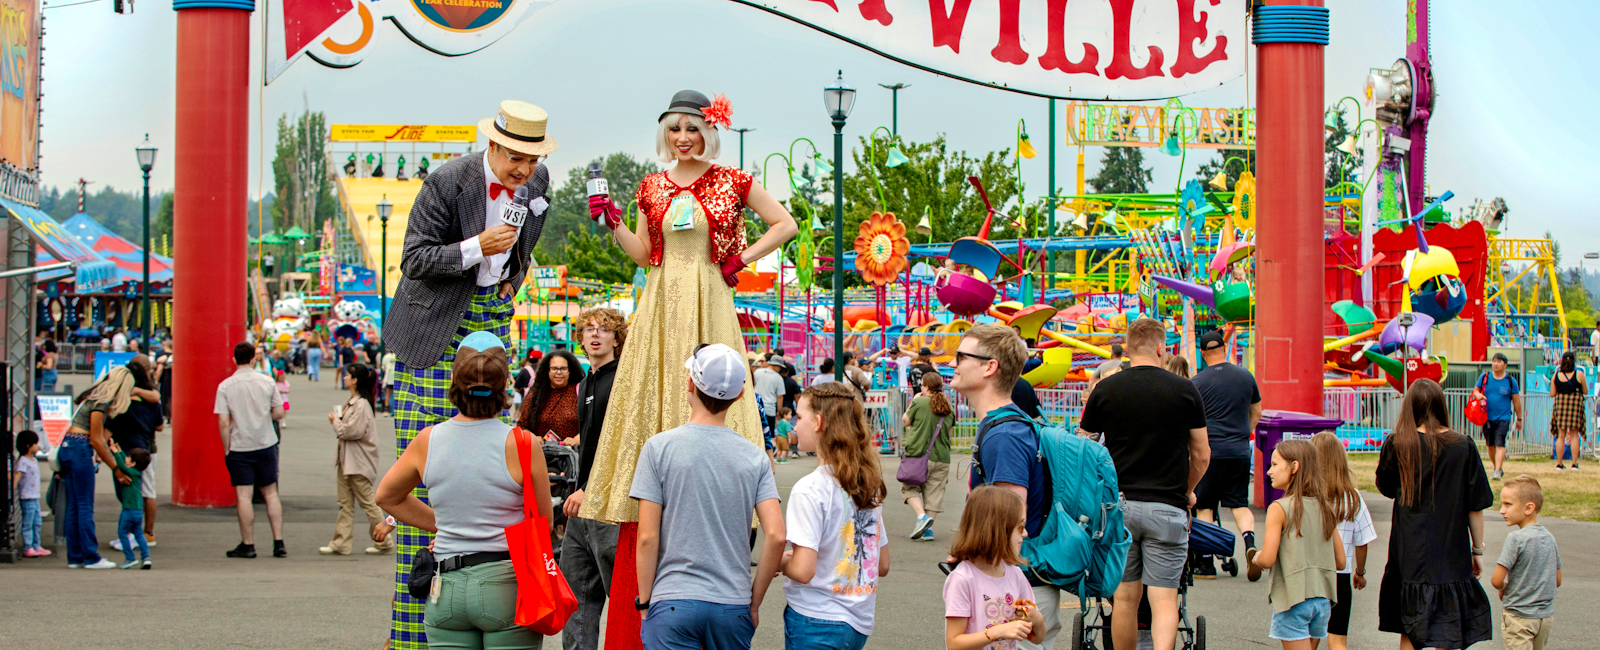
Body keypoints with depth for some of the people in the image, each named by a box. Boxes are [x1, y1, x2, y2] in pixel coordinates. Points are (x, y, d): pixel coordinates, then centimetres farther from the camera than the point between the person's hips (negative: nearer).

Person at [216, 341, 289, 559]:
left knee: (244, 496, 1)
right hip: (266, 445, 2)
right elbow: (279, 413, 2)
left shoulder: (225, 386, -8)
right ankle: (278, 543, 7)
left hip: (240, 448, -2)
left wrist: (226, 449, -2)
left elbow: (223, 422, -11)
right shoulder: (267, 382, -2)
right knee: (270, 493, 9)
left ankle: (248, 545, 3)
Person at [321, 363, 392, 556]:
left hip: (359, 462, -10)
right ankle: (340, 543, 9)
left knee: (367, 502, -2)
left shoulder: (362, 405, -18)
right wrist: (336, 420, -1)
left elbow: (353, 431, -23)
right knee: (345, 504, 8)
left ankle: (384, 542, 7)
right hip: (346, 459, 10)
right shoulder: (350, 401, 13)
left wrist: (336, 421, -8)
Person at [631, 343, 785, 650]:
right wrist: (754, 602, 6)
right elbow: (776, 536, -5)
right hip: (734, 606, 2)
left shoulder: (660, 447, -5)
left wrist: (644, 602, 4)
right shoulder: (755, 457, 1)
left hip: (673, 604, -2)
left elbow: (647, 537, -6)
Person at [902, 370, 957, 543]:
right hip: (942, 457, 4)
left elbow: (906, 421, 6)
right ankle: (928, 528, 5)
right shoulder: (949, 408, 6)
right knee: (934, 492, 9)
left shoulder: (919, 403, -8)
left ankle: (922, 516, -14)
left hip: (918, 454, -4)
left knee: (909, 488, 9)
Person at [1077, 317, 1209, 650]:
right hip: (1167, 507, -1)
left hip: (1117, 506, 2)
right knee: (1164, 598, -2)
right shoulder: (1185, 390, 0)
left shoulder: (1104, 390, 2)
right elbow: (1201, 455, 7)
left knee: (1125, 597, 10)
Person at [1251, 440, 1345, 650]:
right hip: (1322, 600, 6)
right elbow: (1340, 562, 10)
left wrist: (1255, 558, 5)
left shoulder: (1279, 509, -11)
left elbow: (1267, 560, -16)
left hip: (1293, 601, -6)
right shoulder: (1326, 509, 7)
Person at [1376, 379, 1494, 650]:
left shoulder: (1397, 445, -6)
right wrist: (1477, 549, 8)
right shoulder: (1463, 447, -6)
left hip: (1409, 551, 1)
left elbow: (1386, 487, 12)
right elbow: (1475, 505, -2)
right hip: (1451, 552, -1)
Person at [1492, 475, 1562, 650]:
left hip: (1519, 617, -7)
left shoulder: (1516, 538, -17)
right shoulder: (1549, 537, 4)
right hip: (1546, 615, 7)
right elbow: (1557, 581, 12)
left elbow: (1496, 581, -17)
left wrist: (1503, 589, 3)